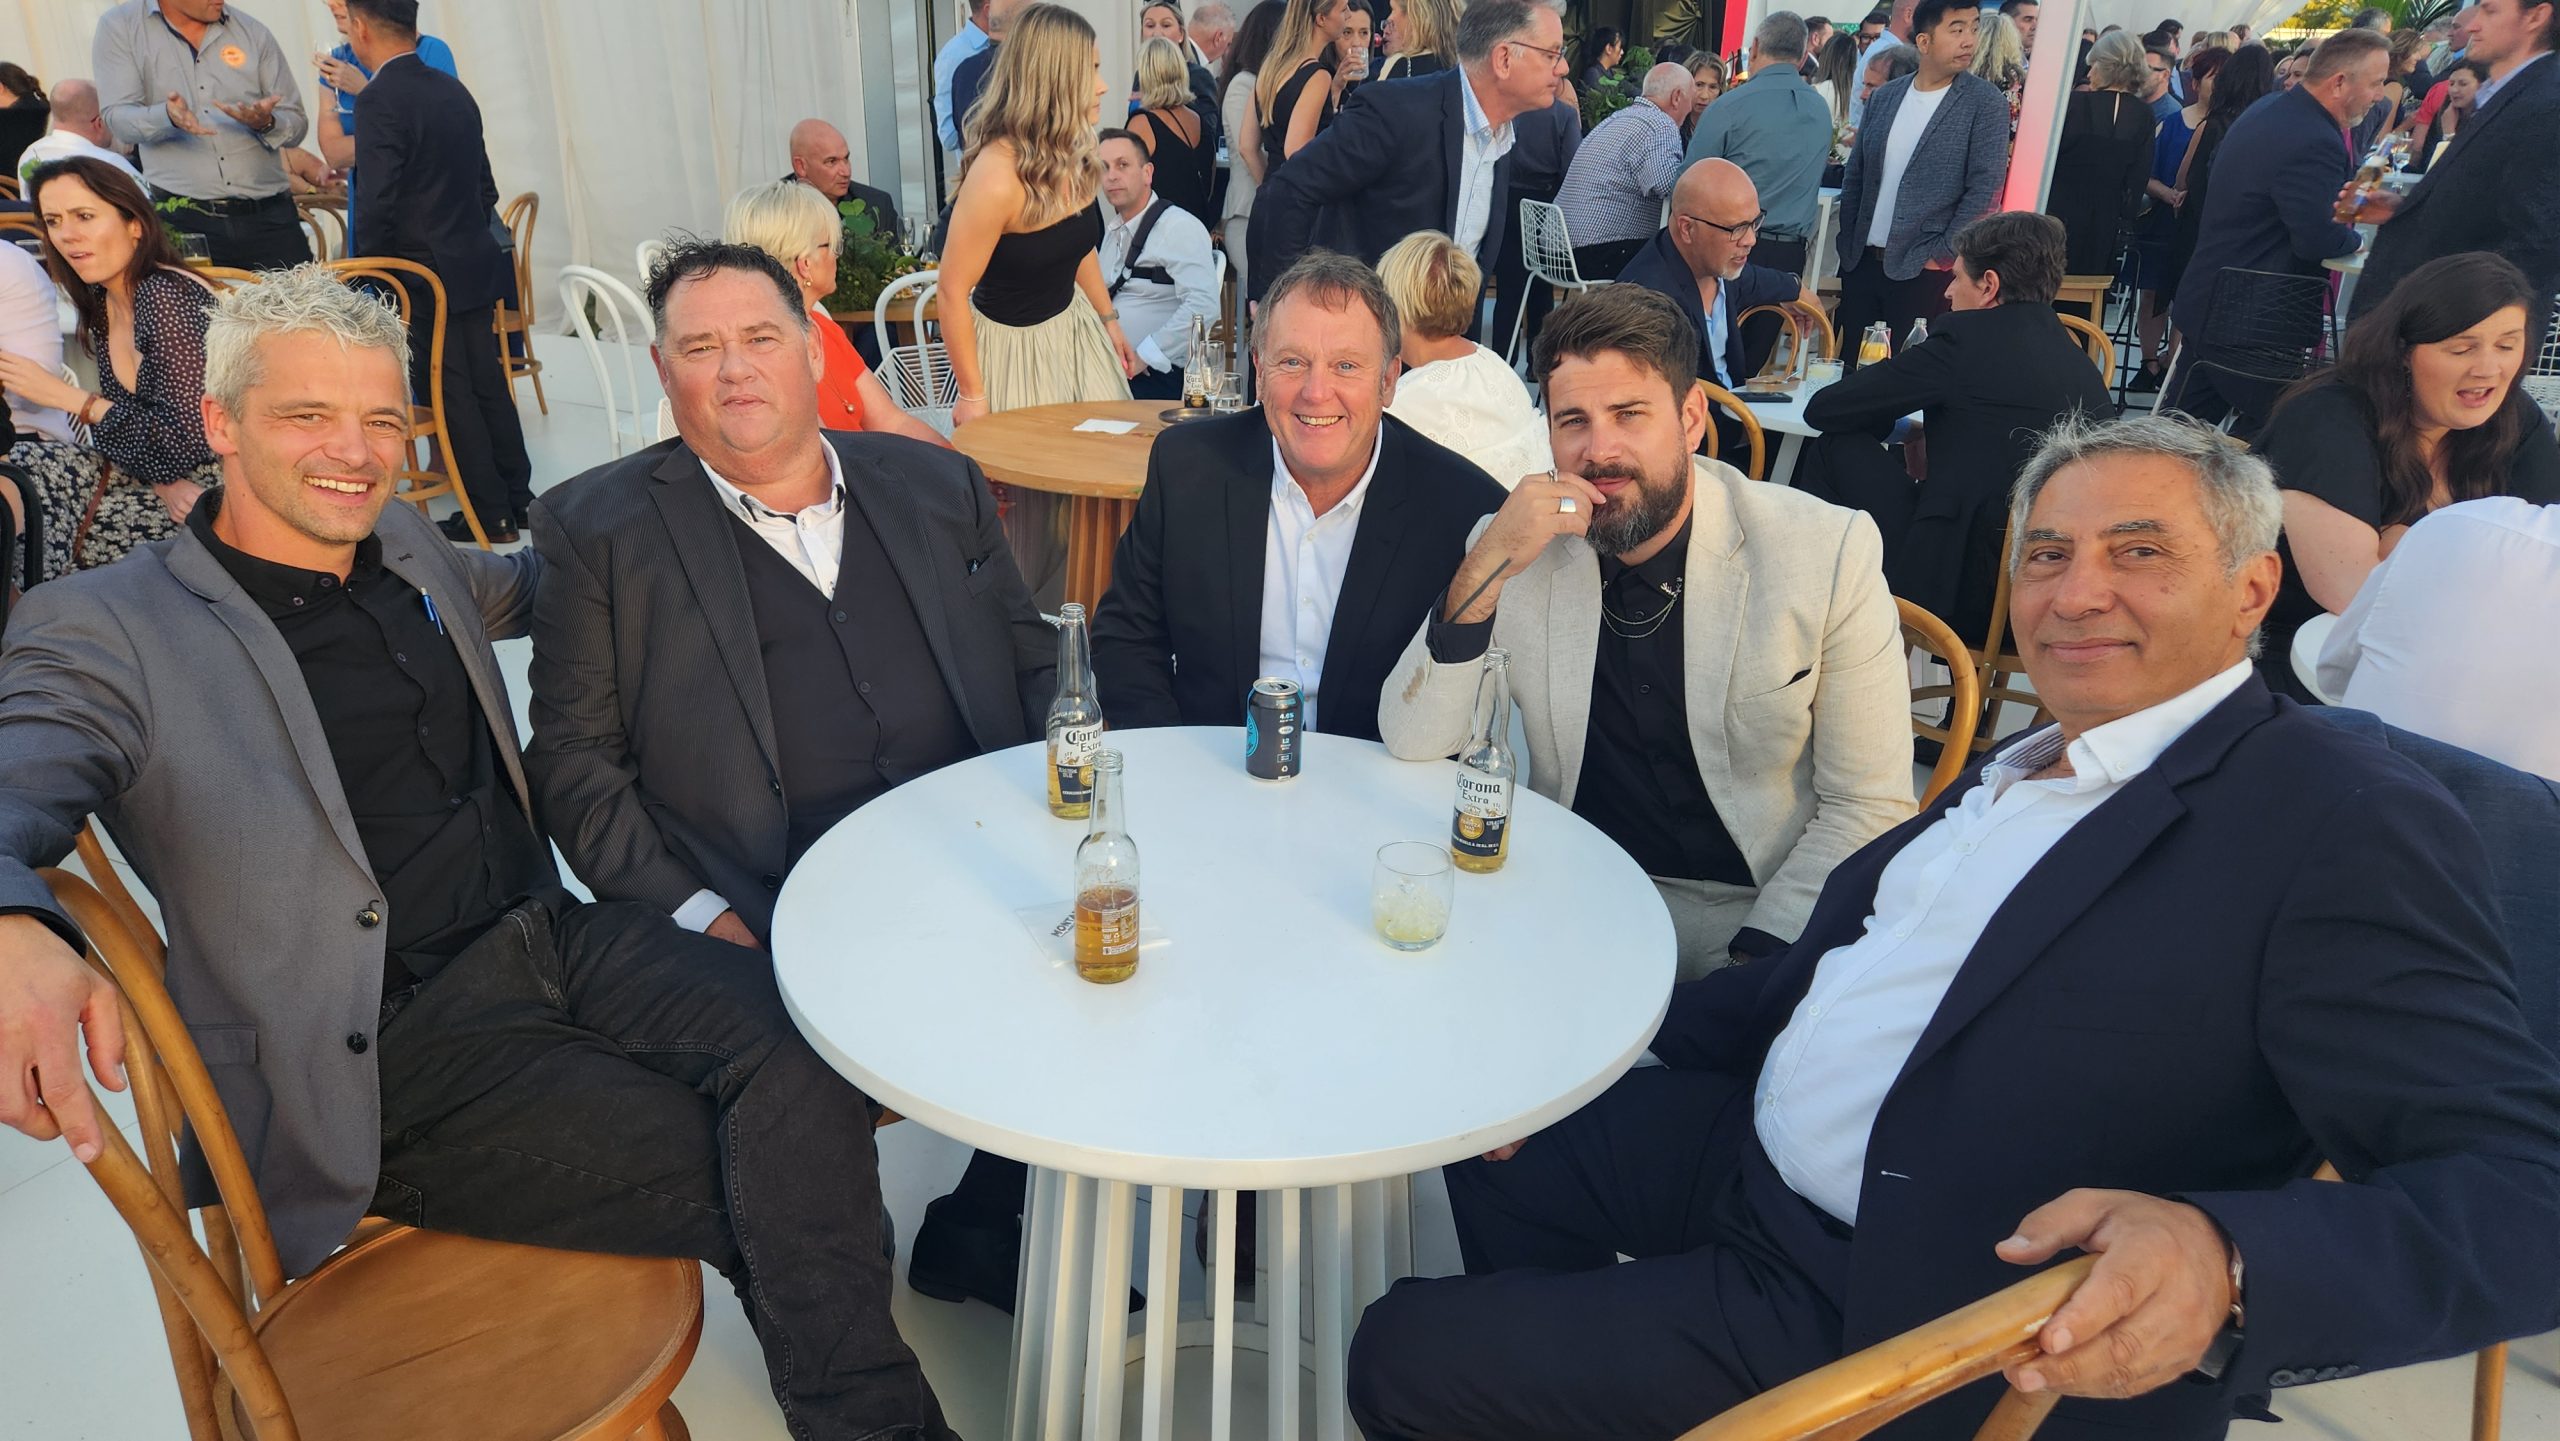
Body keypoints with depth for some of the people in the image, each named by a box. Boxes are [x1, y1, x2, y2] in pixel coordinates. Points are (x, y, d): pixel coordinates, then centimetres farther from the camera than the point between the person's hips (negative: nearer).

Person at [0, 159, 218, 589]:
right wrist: (163, 485, -12)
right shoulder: (101, 302, 10)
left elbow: (188, 442, -21)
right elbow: (119, 420, 10)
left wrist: (65, 396, -13)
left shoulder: (167, 296, -16)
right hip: (159, 478, 8)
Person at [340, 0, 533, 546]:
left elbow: (376, 207, -19)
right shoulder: (453, 91, 8)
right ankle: (516, 497, 22)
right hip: (475, 267, 8)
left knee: (452, 397, 1)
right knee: (487, 383, 14)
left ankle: (490, 515, 7)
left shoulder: (382, 100, -16)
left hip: (423, 277, -7)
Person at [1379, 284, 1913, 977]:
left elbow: (1870, 806, -5)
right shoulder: (1522, 545, -3)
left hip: (1748, 912, -2)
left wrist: (1757, 955, -17)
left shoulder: (1830, 551, -10)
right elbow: (1413, 743, -9)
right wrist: (1484, 568, -21)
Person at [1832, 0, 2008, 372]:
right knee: (1851, 367, 6)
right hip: (1862, 262, 5)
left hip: (1924, 271, -4)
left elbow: (1985, 187, -9)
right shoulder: (1885, 98, 10)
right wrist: (1848, 243, 7)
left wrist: (1942, 254, -12)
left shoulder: (1985, 103, -4)